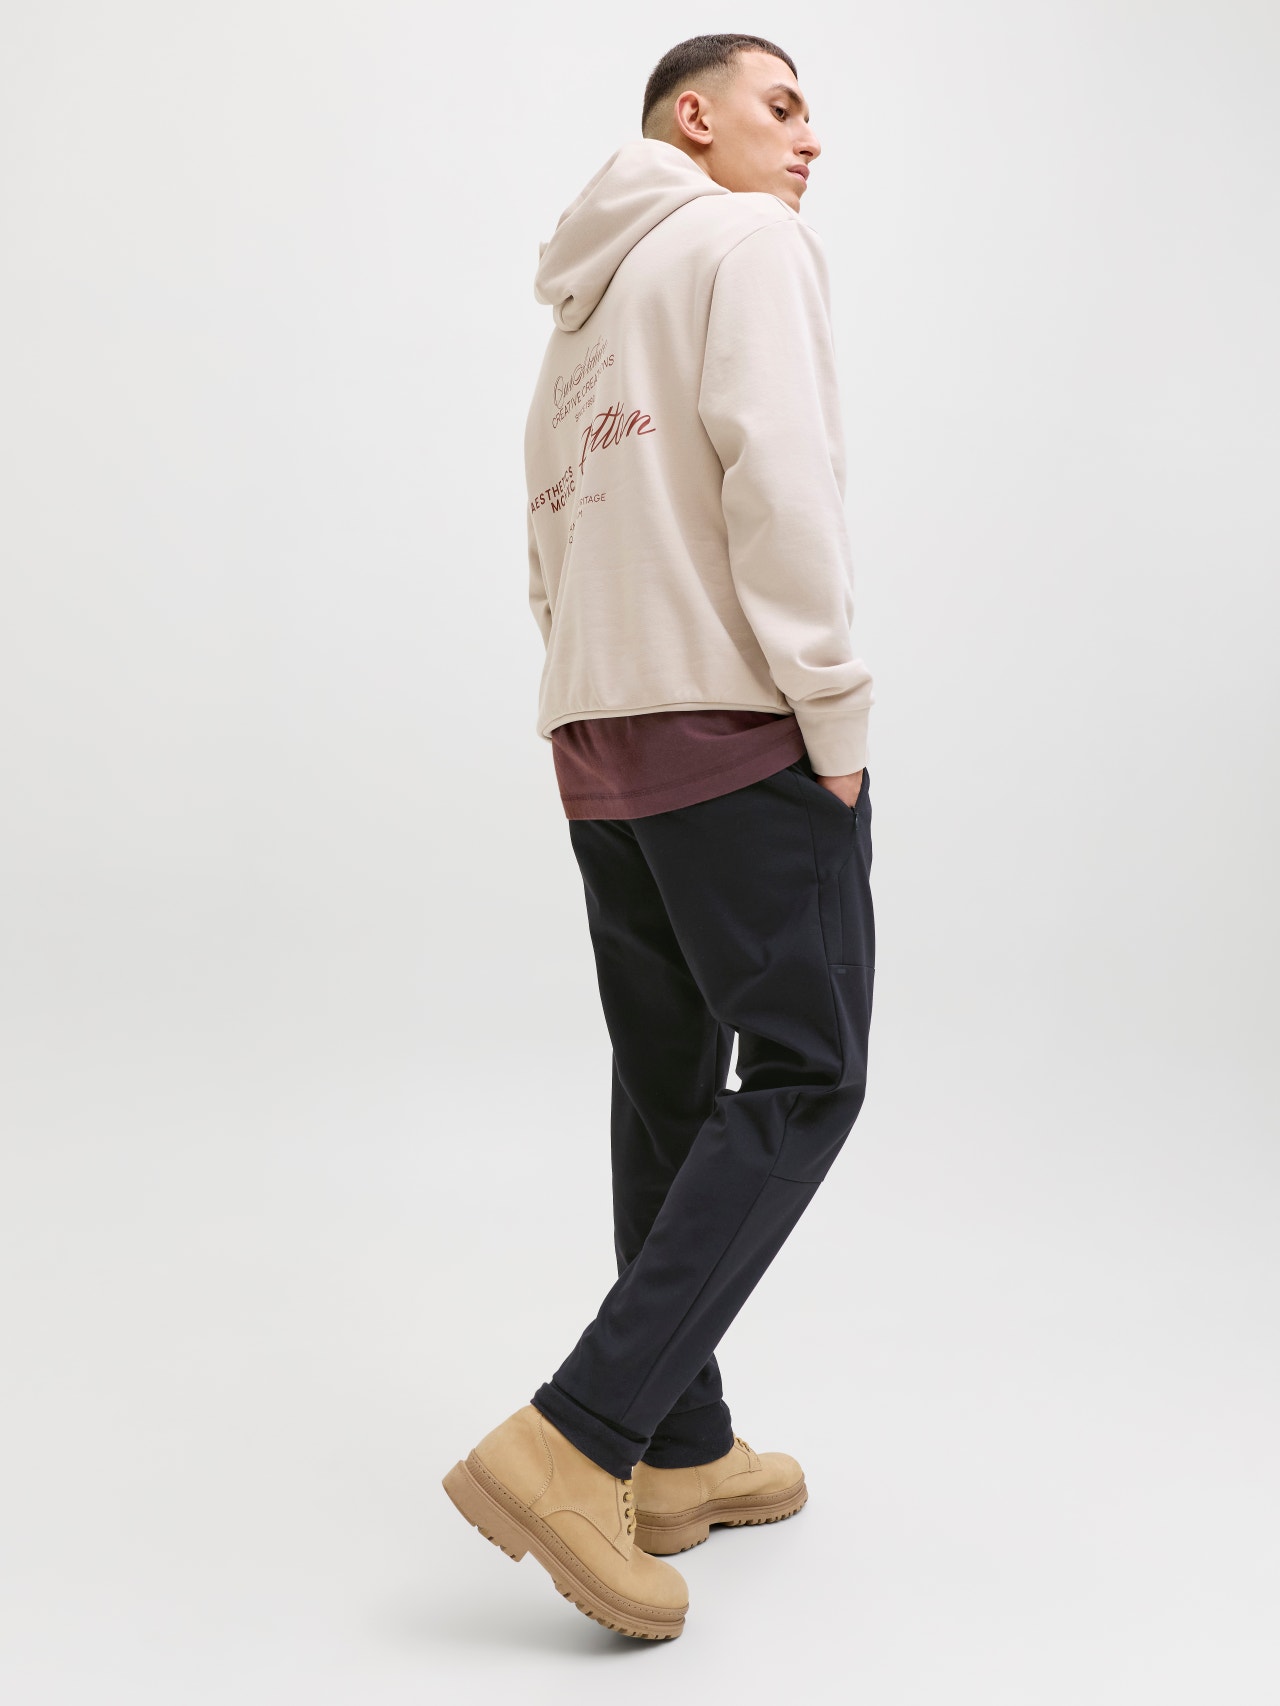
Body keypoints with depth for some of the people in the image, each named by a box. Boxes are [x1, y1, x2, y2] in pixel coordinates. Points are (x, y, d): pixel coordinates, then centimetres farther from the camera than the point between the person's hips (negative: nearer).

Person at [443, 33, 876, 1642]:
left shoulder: (580, 310, 25)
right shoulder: (744, 241, -1)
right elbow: (776, 471, -15)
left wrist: (609, 702, 15)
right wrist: (836, 718, -14)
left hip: (596, 737, 9)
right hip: (742, 731, -8)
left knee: (668, 1090, 11)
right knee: (801, 1077, -4)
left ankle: (682, 1455, 17)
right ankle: (574, 1442, -11)